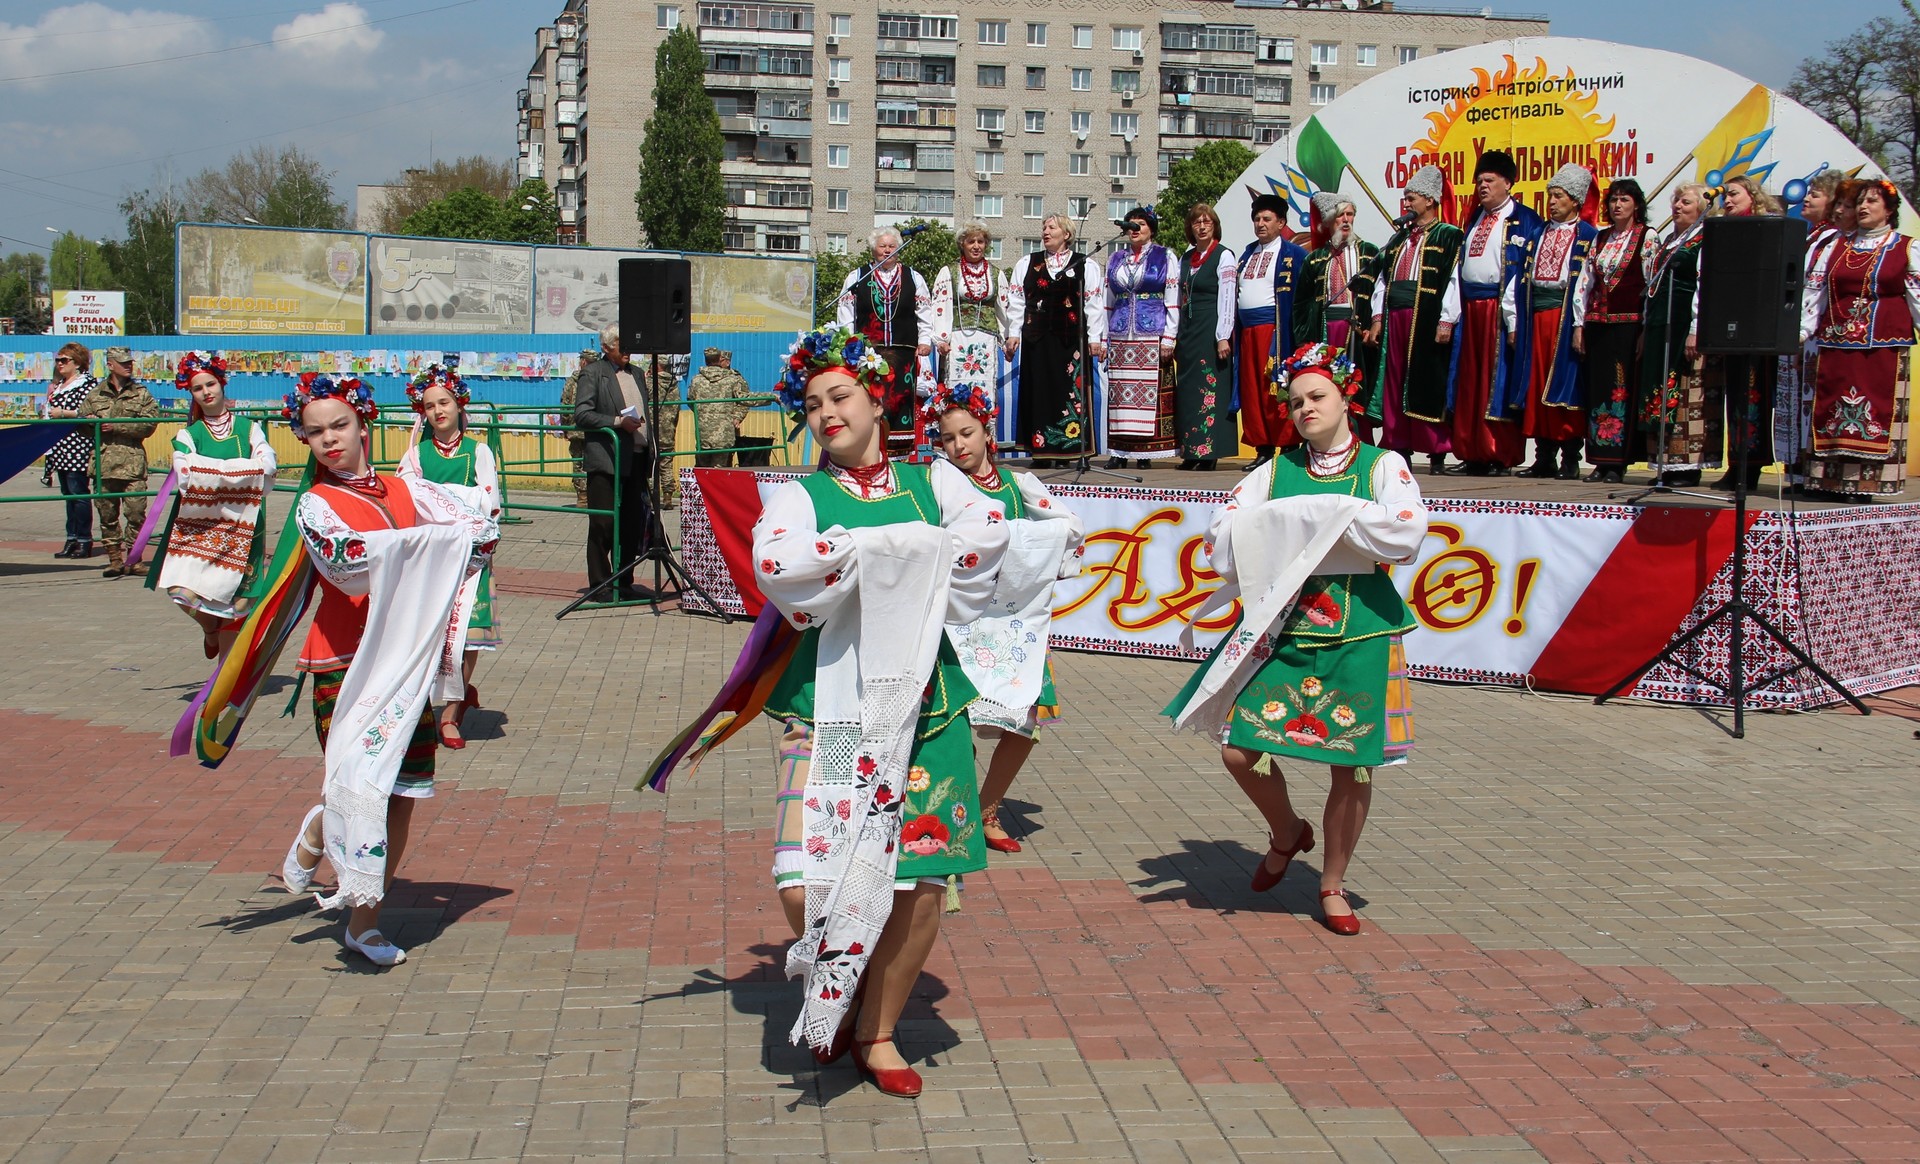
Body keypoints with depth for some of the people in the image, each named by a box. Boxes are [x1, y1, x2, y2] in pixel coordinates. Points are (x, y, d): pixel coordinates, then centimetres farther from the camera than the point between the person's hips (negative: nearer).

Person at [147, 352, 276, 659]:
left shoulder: (248, 427, 7)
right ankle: (210, 630, 20)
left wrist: (213, 473, -10)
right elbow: (187, 474, -12)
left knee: (233, 598, -4)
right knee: (185, 590, -14)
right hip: (199, 524, 1)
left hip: (240, 526, 0)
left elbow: (268, 466, -11)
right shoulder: (189, 435, 8)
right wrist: (245, 467, -10)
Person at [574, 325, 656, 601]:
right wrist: (617, 422, -17)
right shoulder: (593, 373, 0)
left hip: (636, 459, 6)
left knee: (632, 525, 7)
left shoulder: (638, 373, 20)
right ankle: (599, 584, 3)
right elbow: (581, 415, -9)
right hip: (606, 461, -6)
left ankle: (624, 581, 15)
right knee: (603, 524, -4)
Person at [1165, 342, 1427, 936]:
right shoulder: (1276, 470, 9)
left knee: (1353, 763, 2)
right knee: (1239, 751, -5)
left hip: (1358, 635, -2)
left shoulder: (1382, 465, 2)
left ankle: (1333, 886, 22)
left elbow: (1407, 531, -17)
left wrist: (1315, 514, -14)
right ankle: (1287, 832, 26)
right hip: (1280, 630, 2)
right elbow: (1223, 536, -2)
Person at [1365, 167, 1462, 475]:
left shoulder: (1449, 236, 2)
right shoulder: (1399, 239, 21)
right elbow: (1382, 280, 19)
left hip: (1426, 319, -6)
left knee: (1429, 384, -7)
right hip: (1394, 319, 6)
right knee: (1394, 384, 3)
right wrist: (1377, 317, 9)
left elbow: (1453, 281, -7)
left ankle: (1437, 452, -4)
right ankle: (1399, 448, 7)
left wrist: (1446, 321, -15)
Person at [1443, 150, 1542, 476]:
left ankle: (1501, 457, 0)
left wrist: (1514, 321, -18)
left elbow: (1524, 274, -10)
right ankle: (1472, 455, 12)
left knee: (1499, 383, -5)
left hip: (1501, 311, -6)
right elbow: (1458, 270, 15)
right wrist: (1448, 316, 7)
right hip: (1470, 310, 6)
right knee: (1469, 383, 6)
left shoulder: (1525, 222, -2)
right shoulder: (1474, 221, 18)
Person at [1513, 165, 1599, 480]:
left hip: (1565, 316, -5)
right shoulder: (1540, 234, 16)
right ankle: (1544, 457, 10)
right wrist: (1515, 321, 5)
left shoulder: (1589, 238, 0)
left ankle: (1570, 460, 0)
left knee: (1565, 384, -5)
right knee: (1537, 385, 4)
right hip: (1535, 315, 5)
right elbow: (1522, 278, 12)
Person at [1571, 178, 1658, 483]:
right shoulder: (1600, 239, 14)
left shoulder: (1648, 238, 0)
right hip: (1596, 325, 5)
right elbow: (1584, 283, 12)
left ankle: (1618, 462, -1)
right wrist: (1579, 325, 5)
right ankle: (1601, 461, 8)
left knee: (1624, 390, -4)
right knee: (1596, 390, 3)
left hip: (1628, 326, -5)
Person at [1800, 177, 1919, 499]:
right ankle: (1832, 481, 2)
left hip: (1884, 346, -3)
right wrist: (1801, 331, 3)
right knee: (1832, 411, 0)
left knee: (1876, 411, -7)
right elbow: (1814, 293, 13)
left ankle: (1866, 481, -6)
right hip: (1837, 344, 3)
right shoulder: (1836, 248, 16)